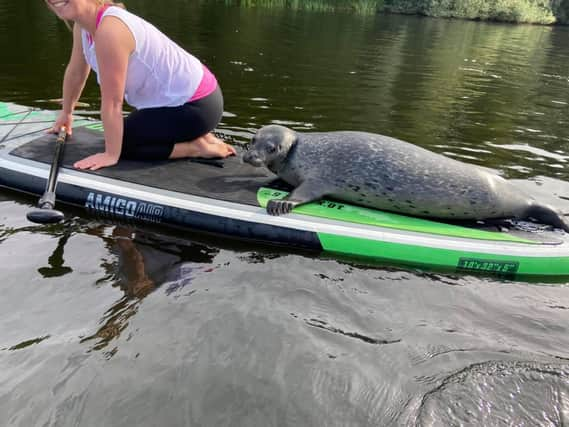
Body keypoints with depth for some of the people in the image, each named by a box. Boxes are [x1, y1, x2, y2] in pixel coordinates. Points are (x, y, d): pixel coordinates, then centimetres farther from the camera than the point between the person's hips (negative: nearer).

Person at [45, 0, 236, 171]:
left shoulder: (110, 29, -27)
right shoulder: (84, 25, 2)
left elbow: (112, 102, -24)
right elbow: (75, 72, 18)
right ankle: (198, 134, 17)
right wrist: (66, 113, 31)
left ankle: (199, 146, -5)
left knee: (122, 142, -9)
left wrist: (111, 155, -17)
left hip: (196, 105, -10)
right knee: (117, 133, 25)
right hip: (180, 95, 10)